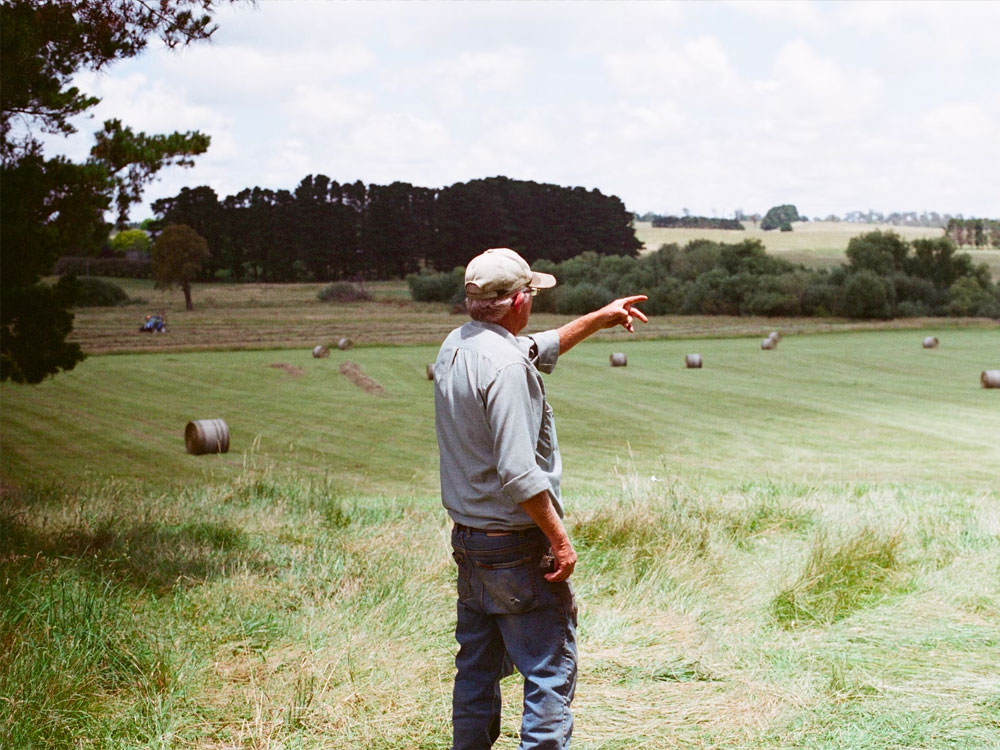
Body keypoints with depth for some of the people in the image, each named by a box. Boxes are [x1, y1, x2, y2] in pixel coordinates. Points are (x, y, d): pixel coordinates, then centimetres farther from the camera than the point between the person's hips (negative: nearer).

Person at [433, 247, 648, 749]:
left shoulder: (455, 347, 7)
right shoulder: (505, 365, -21)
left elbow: (538, 349, 26)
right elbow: (518, 472, -25)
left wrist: (599, 319, 32)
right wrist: (560, 539, -17)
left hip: (467, 539, 9)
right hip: (517, 547, -9)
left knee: (477, 667, 17)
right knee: (552, 670, -2)